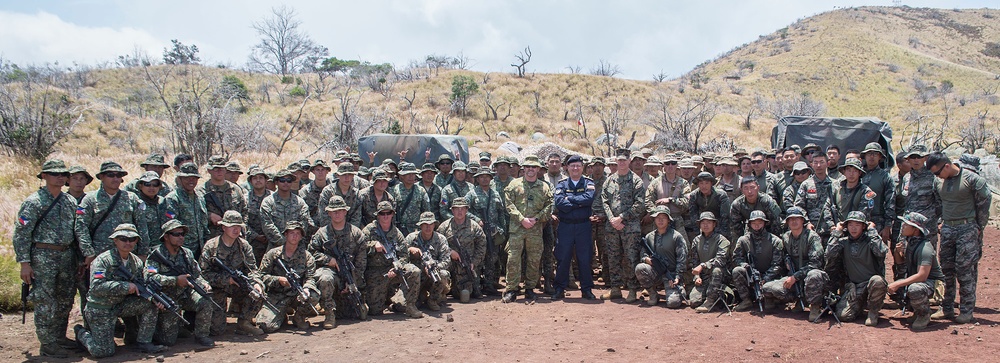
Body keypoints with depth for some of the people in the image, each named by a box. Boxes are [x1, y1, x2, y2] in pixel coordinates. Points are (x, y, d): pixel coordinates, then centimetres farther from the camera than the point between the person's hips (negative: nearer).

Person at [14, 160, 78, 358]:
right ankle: (47, 344, 5)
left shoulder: (71, 201, 9)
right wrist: (24, 263, -14)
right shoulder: (33, 202, -8)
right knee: (45, 303, -2)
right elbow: (21, 234, -10)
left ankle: (60, 338, 26)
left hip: (67, 256, 6)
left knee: (65, 300, 13)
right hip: (43, 257, -6)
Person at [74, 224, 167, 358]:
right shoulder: (103, 260, -18)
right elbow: (97, 287, -28)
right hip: (100, 310, -6)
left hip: (121, 305, 6)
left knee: (149, 304, -14)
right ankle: (81, 333, 22)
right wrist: (125, 286, -30)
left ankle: (144, 342, -3)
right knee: (103, 351, -9)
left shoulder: (137, 261, 2)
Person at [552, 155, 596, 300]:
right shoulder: (561, 184, 4)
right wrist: (579, 203, -14)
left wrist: (569, 198, -13)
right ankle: (560, 289, 13)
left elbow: (589, 198, -16)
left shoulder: (588, 183, 4)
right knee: (563, 258, 3)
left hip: (583, 226, 0)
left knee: (584, 258, 5)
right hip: (565, 226, 0)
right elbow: (558, 202, -13)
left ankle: (586, 289, 15)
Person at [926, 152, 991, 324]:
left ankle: (967, 311, 3)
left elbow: (984, 203, -4)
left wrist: (979, 228, -2)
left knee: (965, 270, -5)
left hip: (967, 229, -6)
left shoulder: (972, 179, -11)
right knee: (946, 269, 8)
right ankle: (947, 308, 17)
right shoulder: (938, 182, 7)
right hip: (947, 230, 6)